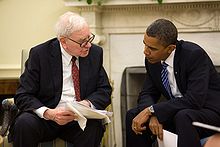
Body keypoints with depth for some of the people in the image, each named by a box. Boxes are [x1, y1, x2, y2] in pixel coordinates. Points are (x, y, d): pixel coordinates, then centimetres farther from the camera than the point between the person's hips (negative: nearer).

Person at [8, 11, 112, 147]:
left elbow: (105, 90, 7)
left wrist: (88, 103, -17)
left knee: (94, 126, -31)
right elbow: (23, 96, -8)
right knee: (24, 123, -33)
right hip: (45, 117, -2)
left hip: (79, 118, 2)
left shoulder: (95, 53, 4)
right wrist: (48, 113, -27)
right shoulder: (40, 54, -6)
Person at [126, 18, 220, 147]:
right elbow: (147, 94, 5)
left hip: (210, 111, -7)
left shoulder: (195, 55, -24)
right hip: (178, 112, 7)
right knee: (133, 115, -6)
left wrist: (151, 110, -29)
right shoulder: (152, 60, -3)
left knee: (183, 117, -37)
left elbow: (194, 100, -31)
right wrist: (153, 115, -19)